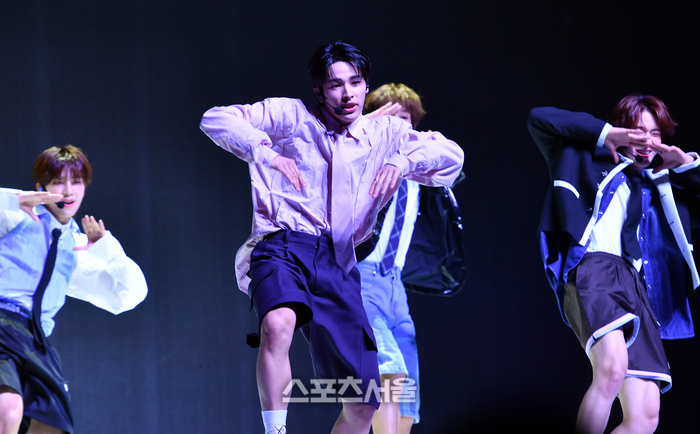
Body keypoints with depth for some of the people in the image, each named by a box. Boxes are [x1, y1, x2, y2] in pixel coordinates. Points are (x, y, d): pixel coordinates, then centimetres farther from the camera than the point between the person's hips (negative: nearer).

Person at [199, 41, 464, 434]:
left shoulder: (384, 133, 17)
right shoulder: (292, 116, 7)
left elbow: (452, 156, 11)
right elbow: (216, 119, 2)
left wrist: (404, 160, -8)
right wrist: (267, 154, -14)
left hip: (338, 262, 4)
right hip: (283, 247, -4)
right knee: (278, 324, -40)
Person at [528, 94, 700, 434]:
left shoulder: (665, 188, 33)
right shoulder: (591, 161, 21)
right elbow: (539, 119, 13)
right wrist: (604, 134, 8)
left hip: (640, 290, 5)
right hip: (594, 268, -5)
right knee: (613, 367, -36)